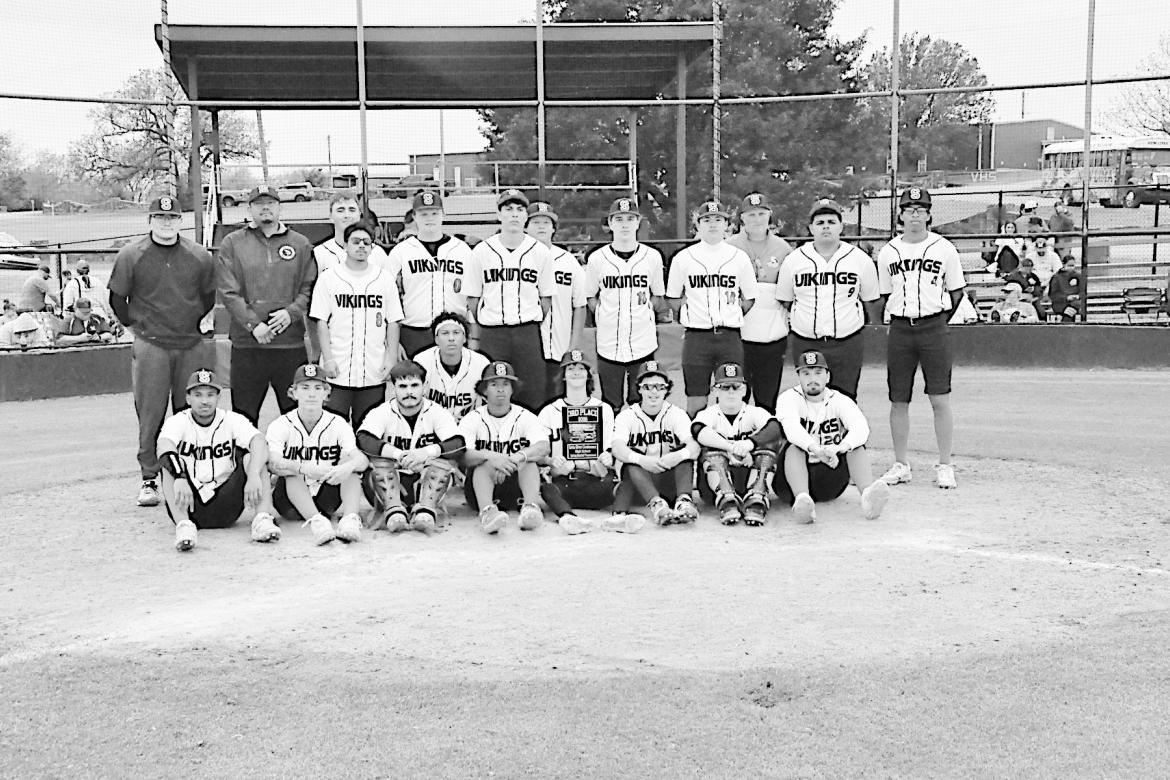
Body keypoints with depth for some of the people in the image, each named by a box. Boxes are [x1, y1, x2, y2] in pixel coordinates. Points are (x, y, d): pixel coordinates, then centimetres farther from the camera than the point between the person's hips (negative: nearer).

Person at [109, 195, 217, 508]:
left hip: (190, 345, 2)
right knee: (150, 414, -2)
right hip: (150, 345, -2)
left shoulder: (200, 257, 5)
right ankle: (149, 479, 5)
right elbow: (117, 298, 8)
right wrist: (137, 326, 8)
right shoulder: (131, 255, 0)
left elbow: (209, 296, 17)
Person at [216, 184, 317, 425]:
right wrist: (253, 324, -12)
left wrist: (291, 313, -11)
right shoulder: (232, 243, 5)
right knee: (244, 416, 5)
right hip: (246, 344, -1)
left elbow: (309, 287, 6)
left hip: (292, 344, 1)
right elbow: (228, 291, -2)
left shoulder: (300, 244, 10)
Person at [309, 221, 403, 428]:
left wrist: (391, 359, 0)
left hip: (374, 372, 1)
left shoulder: (385, 279, 8)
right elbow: (321, 322, 2)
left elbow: (393, 323, 8)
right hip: (337, 372, -1)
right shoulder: (328, 278, 4)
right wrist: (328, 359, -6)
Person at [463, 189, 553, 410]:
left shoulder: (539, 251, 5)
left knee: (532, 397, -1)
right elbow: (472, 299, 7)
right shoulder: (482, 251, 4)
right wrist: (474, 338, 5)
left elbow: (545, 298, 10)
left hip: (529, 332, 0)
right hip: (491, 332, 0)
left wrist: (544, 335, 5)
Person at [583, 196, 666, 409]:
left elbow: (658, 299, 13)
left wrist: (645, 304, -3)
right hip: (609, 345, 0)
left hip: (644, 344, 0)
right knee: (610, 409, 3)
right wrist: (604, 314, -2)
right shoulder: (596, 259, 2)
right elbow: (590, 299, 11)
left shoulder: (652, 257, 3)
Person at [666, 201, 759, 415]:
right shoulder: (683, 258, 3)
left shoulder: (739, 258, 5)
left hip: (730, 336, 1)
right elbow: (673, 298, 12)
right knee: (696, 401, 0)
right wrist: (688, 318, 6)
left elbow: (749, 298, 13)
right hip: (696, 336, -1)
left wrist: (731, 317, 7)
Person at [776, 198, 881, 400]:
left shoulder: (860, 260, 1)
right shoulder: (793, 261, 2)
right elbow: (784, 301, 12)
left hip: (847, 344, -1)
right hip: (805, 344, 1)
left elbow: (871, 300, 11)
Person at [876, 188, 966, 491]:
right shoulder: (887, 252, 8)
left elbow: (956, 291, 8)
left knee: (940, 400, -3)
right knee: (898, 401, 4)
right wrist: (903, 318, 8)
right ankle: (901, 465, 14)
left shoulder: (944, 249, 2)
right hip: (899, 331, 2)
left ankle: (945, 466, 5)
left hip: (934, 328, -2)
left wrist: (938, 321, 5)